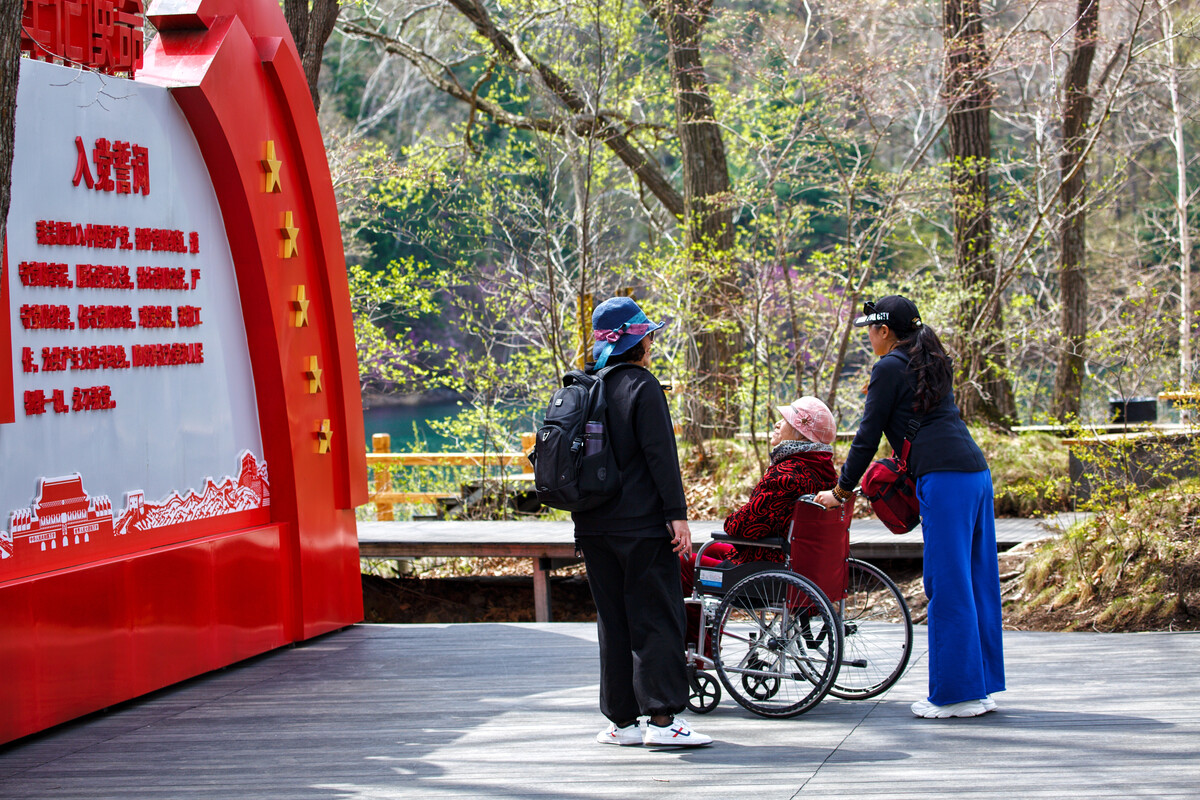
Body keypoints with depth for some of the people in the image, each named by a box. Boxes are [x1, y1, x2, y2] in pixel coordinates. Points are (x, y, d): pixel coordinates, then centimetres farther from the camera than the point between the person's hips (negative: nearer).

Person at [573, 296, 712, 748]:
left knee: (614, 620, 11)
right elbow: (660, 454, -14)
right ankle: (661, 718, -7)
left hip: (594, 525, 7)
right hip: (641, 524, -7)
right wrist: (677, 514, -13)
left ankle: (620, 720, 12)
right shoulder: (641, 387, -10)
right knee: (656, 618, -3)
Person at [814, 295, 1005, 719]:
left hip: (945, 477, -9)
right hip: (975, 471, 9)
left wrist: (840, 490, 9)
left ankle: (956, 692, -4)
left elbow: (868, 435, 0)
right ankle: (981, 686, 15)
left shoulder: (890, 368, -2)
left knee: (947, 584, -6)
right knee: (975, 580, 11)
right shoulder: (930, 362, 23)